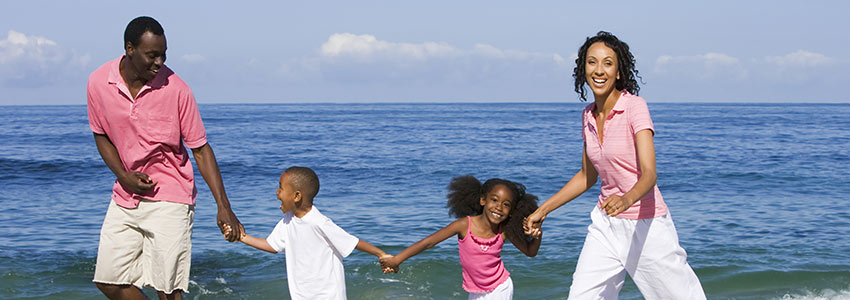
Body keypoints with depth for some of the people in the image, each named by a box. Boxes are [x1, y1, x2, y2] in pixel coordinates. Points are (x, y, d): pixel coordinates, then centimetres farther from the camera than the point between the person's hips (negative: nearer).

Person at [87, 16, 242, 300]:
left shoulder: (175, 88, -16)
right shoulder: (99, 83, -8)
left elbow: (200, 149, -9)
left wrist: (223, 206, -14)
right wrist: (123, 176, -8)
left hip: (169, 197, -4)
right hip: (125, 196, 4)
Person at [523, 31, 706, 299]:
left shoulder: (635, 107, -16)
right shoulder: (589, 116, 5)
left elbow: (649, 173, -26)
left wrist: (627, 199, -47)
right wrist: (543, 209, 15)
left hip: (646, 224, -6)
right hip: (606, 224, 6)